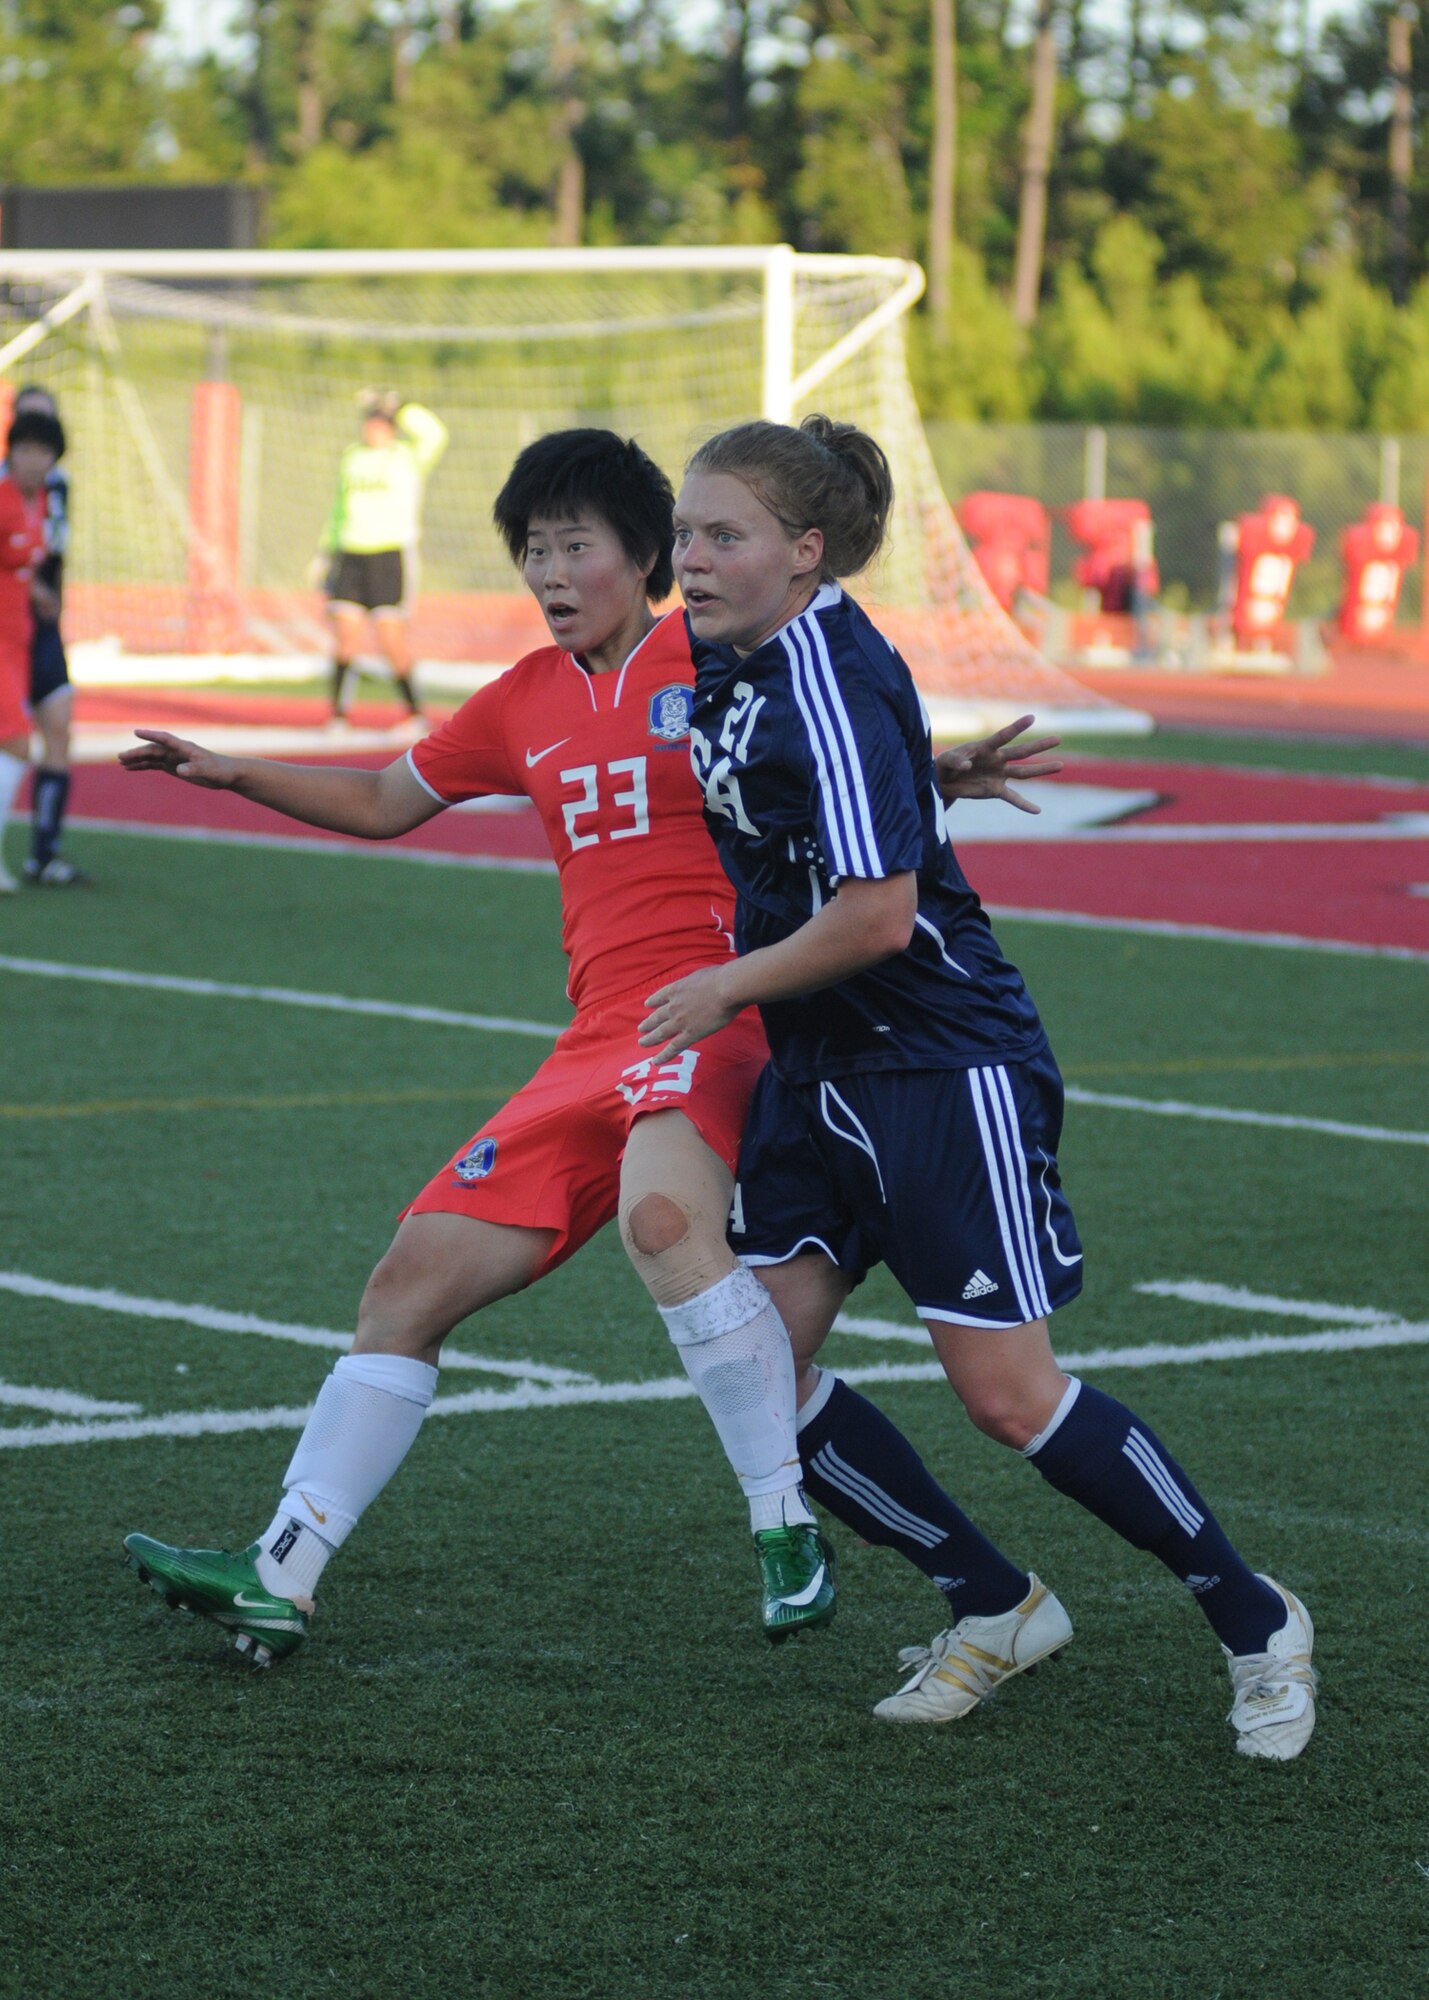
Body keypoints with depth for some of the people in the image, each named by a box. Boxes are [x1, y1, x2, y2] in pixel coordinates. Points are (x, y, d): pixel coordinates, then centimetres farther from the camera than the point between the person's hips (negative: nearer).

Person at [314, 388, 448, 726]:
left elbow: (433, 434, -19)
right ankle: (338, 712, 4)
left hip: (392, 555, -4)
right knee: (345, 632, -3)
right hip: (351, 555, 4)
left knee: (391, 636, -8)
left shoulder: (408, 457, 1)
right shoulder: (351, 457, 17)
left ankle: (414, 713, 5)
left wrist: (398, 406, -12)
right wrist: (326, 553, 21)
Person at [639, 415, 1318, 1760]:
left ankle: (1253, 1621, 10)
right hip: (816, 1073, 9)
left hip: (946, 1066, -9)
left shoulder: (830, 677, -21)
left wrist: (726, 988, -13)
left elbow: (876, 913, -26)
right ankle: (996, 1609, 15)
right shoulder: (726, 661, 6)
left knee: (1008, 1394, -9)